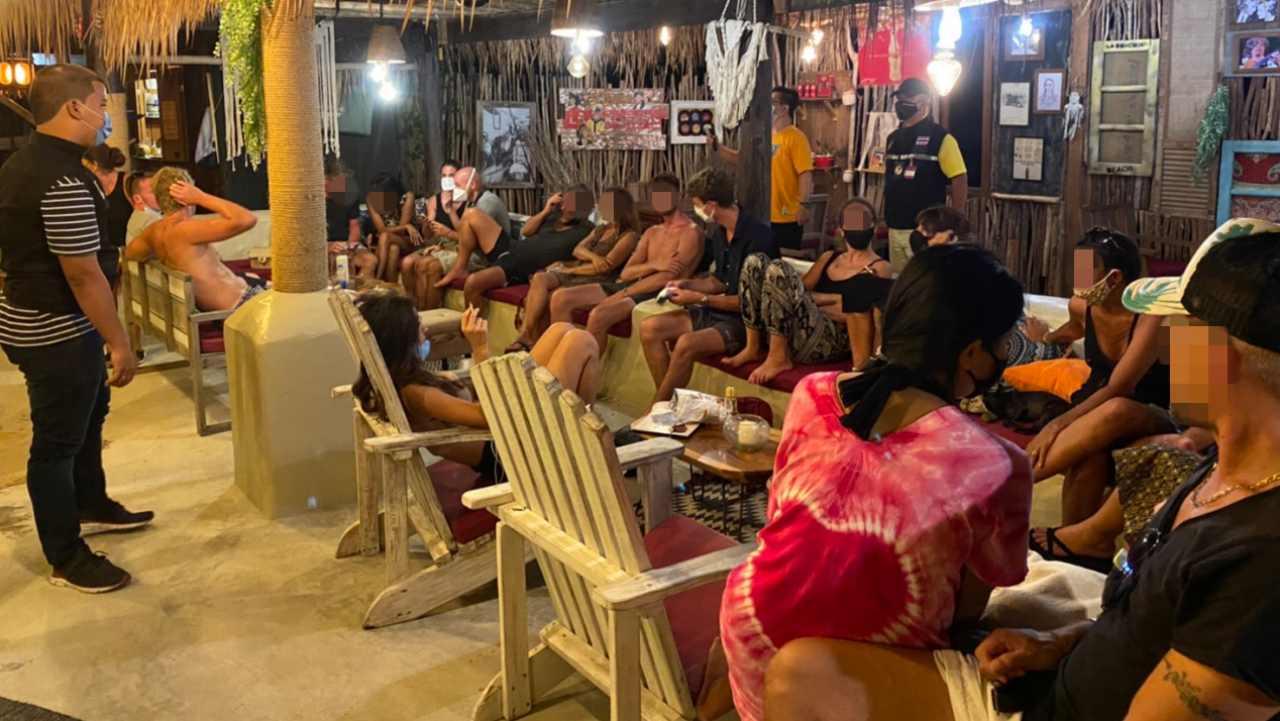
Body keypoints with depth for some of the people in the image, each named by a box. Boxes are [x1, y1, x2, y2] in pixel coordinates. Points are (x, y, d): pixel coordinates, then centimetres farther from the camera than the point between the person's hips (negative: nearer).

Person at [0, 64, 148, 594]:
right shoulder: (64, 180, -25)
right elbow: (83, 274, -25)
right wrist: (120, 342, -19)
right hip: (57, 332, -11)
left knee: (90, 411, 26)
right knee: (58, 440, 2)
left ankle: (91, 507, 44)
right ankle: (67, 559, 17)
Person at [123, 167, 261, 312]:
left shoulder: (155, 230, -3)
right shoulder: (186, 230, -29)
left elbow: (129, 252, 20)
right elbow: (248, 220, -38)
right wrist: (201, 197, -28)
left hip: (214, 304, 9)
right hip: (238, 303, -9)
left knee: (256, 279, 29)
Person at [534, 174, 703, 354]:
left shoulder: (690, 232, -3)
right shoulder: (651, 232, 23)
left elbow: (667, 277, -15)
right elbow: (626, 273, 11)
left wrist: (623, 294, -18)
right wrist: (654, 265, -10)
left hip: (658, 294, -8)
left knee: (598, 315, -34)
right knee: (561, 298, -7)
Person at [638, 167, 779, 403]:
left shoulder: (758, 237, -20)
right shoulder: (720, 233, 7)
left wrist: (699, 298, -16)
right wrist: (688, 284, 2)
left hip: (746, 321, -9)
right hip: (718, 312, 9)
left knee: (687, 343, -32)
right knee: (649, 328, -4)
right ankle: (668, 401, -5)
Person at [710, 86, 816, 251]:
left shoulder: (796, 137, -12)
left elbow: (805, 174, -18)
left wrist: (803, 205, -27)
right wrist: (717, 146, 8)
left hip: (787, 218, -8)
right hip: (765, 216, 8)